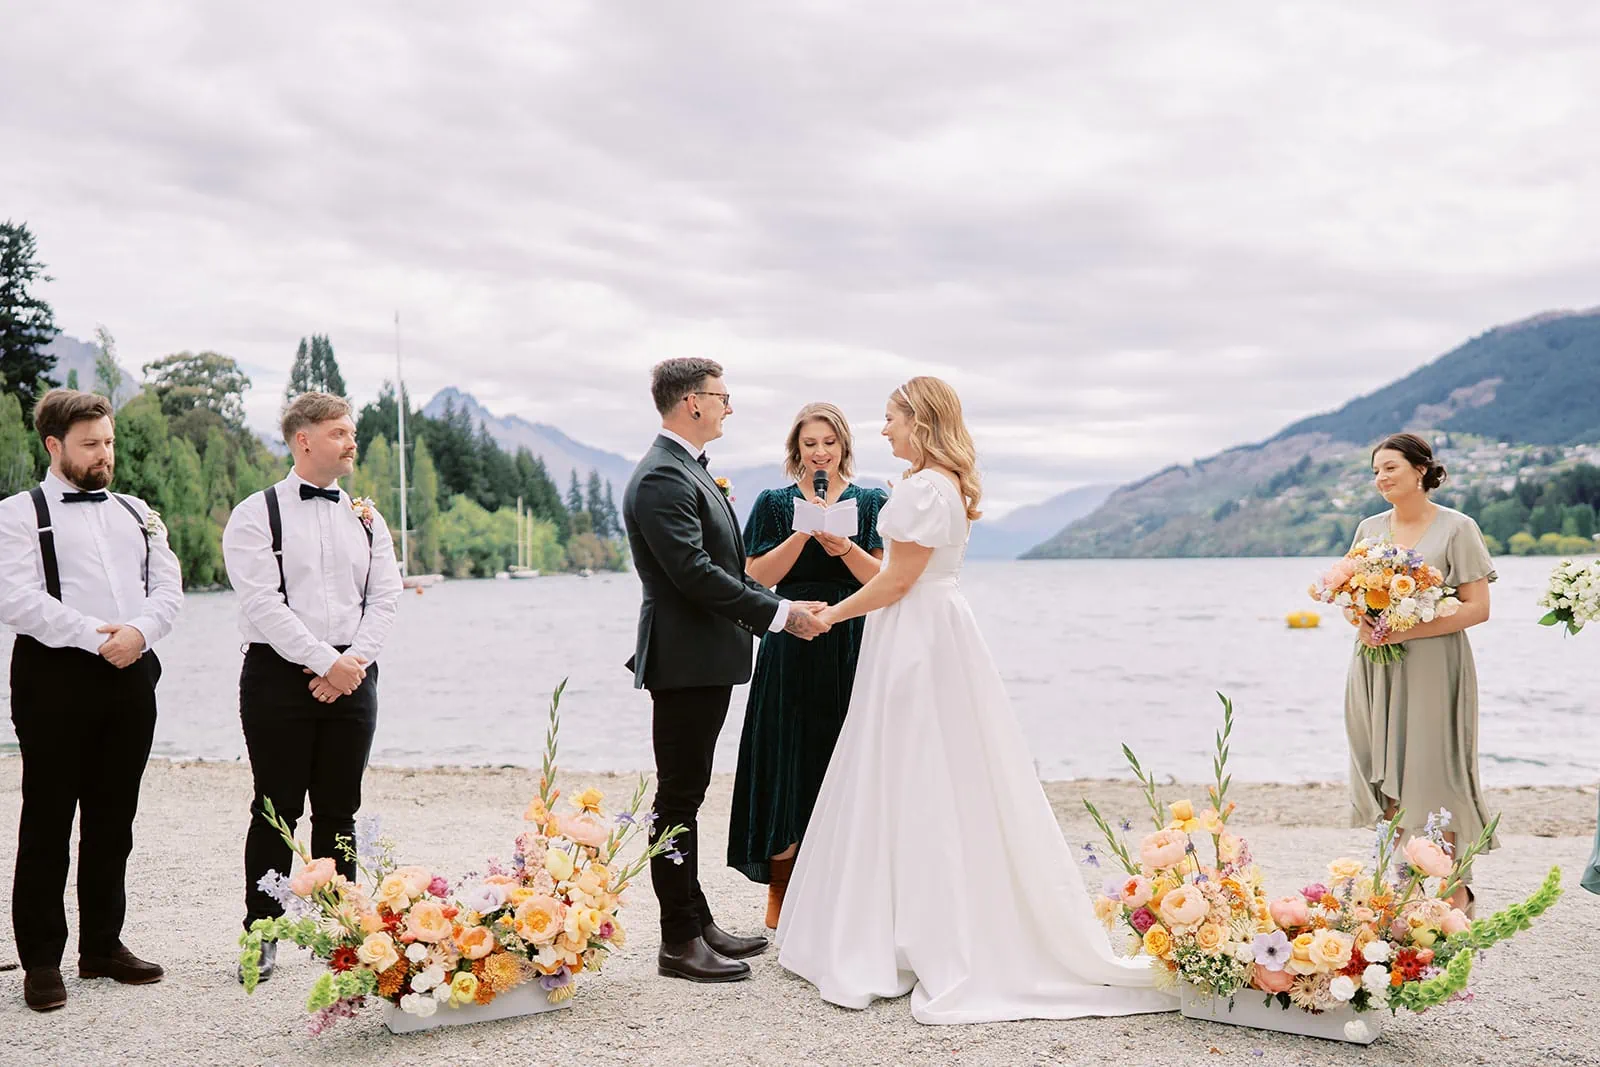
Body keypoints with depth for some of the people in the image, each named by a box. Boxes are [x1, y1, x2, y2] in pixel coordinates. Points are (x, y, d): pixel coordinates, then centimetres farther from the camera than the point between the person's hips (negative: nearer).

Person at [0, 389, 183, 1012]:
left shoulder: (136, 514, 17)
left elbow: (168, 587, 10)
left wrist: (139, 631, -10)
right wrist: (97, 636, -18)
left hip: (131, 676, 5)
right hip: (56, 678, -5)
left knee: (113, 819, 11)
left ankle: (102, 945, 22)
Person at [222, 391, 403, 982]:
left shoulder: (366, 517, 12)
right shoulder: (256, 514, -2)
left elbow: (385, 596, 7)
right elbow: (263, 603, -11)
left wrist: (356, 659, -8)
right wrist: (326, 662, -14)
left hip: (352, 678, 4)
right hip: (280, 675, -4)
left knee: (339, 810, 8)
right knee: (277, 810, 1)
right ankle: (262, 935, 12)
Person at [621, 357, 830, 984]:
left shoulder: (689, 471, 17)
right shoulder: (663, 478, -16)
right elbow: (694, 573, -24)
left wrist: (777, 610, 13)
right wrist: (779, 613, -18)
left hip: (705, 661, 10)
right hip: (684, 662, -10)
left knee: (686, 796, 15)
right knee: (678, 799, -3)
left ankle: (697, 923, 25)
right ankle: (680, 943, 4)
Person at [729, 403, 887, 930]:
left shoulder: (870, 502, 8)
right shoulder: (775, 504, 8)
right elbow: (760, 575, -2)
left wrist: (846, 548, -17)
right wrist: (805, 532, -13)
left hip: (852, 649, 0)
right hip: (790, 653, 0)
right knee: (787, 765, 0)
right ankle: (781, 892, 11)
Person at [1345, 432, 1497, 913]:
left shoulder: (1456, 528, -3)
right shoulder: (1369, 528, 12)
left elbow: (1477, 607, -8)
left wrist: (1409, 630, -18)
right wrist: (1361, 622, -7)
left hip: (1433, 670, -5)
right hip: (1376, 670, 5)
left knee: (1434, 773, -7)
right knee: (1386, 774, 4)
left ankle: (1455, 890, 4)